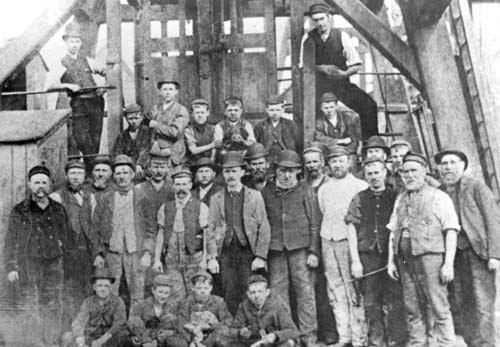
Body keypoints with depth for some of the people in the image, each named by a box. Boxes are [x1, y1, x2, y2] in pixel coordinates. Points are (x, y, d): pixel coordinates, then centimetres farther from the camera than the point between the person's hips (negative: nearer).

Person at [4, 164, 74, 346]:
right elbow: (10, 242, 2)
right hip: (30, 265, -2)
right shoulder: (19, 211, 3)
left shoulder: (59, 210, 10)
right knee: (34, 309, -3)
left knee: (54, 309, 2)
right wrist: (11, 267, -6)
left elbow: (69, 238, 16)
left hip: (54, 265, 2)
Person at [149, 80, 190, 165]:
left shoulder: (182, 111, -2)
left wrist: (156, 125, -7)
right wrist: (154, 141, -2)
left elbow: (175, 132, -14)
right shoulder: (155, 109, 14)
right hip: (156, 153, 4)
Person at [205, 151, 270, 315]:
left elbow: (264, 229, 2)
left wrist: (260, 257, -6)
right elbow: (210, 230, 8)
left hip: (249, 254, -1)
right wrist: (211, 257, -2)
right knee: (229, 297, -1)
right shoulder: (216, 199, 11)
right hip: (225, 254, 2)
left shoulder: (255, 196, 6)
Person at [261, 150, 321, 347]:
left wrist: (314, 251, -4)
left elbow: (315, 223, 3)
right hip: (275, 250, 2)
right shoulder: (266, 192, 11)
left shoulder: (305, 191, 6)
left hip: (300, 249, -2)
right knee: (278, 294, 2)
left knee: (305, 293, -2)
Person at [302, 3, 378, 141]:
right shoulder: (308, 38, 0)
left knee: (369, 106, -16)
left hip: (341, 82, 0)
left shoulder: (341, 36, -3)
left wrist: (344, 73, -21)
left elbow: (356, 65, 0)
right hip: (318, 85, 1)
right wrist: (322, 68, -12)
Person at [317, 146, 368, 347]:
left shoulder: (360, 186, 0)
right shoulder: (323, 189, 14)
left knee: (355, 292, -5)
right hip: (328, 242, 5)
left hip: (349, 240, -4)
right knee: (336, 291, 6)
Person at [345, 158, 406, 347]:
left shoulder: (395, 197, 6)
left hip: (391, 256, 0)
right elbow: (351, 229, 3)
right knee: (371, 303, 4)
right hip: (367, 256, 1)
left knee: (394, 301, -3)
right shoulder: (359, 199, 6)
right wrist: (355, 261, -4)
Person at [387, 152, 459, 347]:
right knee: (412, 309, 9)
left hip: (430, 256, -5)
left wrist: (448, 264, -11)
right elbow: (393, 231, 18)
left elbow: (451, 232, -4)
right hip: (405, 259, 5)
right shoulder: (400, 199, 16)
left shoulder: (438, 197, 1)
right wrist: (391, 261, 11)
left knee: (438, 307, -4)